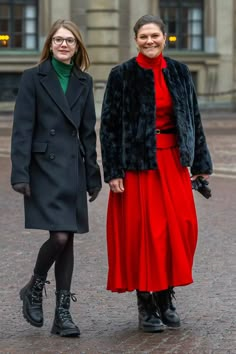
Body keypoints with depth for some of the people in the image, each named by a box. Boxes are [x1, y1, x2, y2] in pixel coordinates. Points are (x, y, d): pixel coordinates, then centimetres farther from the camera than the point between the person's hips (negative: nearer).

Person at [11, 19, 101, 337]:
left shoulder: (84, 82, 12)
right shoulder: (34, 78, -1)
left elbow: (88, 132, 14)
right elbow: (22, 129, -5)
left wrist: (93, 176, 11)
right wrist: (20, 175, -12)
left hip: (73, 169, 4)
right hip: (44, 167, -4)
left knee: (68, 240, 4)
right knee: (59, 236, -14)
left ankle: (63, 313, 10)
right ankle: (34, 290, 12)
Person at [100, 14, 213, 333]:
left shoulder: (179, 73, 8)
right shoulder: (122, 75, -3)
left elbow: (194, 118, 12)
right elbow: (109, 125, -4)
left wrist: (200, 163, 10)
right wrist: (113, 172, -10)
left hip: (172, 162, 4)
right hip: (136, 163, -3)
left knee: (178, 228, 1)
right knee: (141, 231, -1)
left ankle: (166, 298, 16)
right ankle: (146, 304, 10)